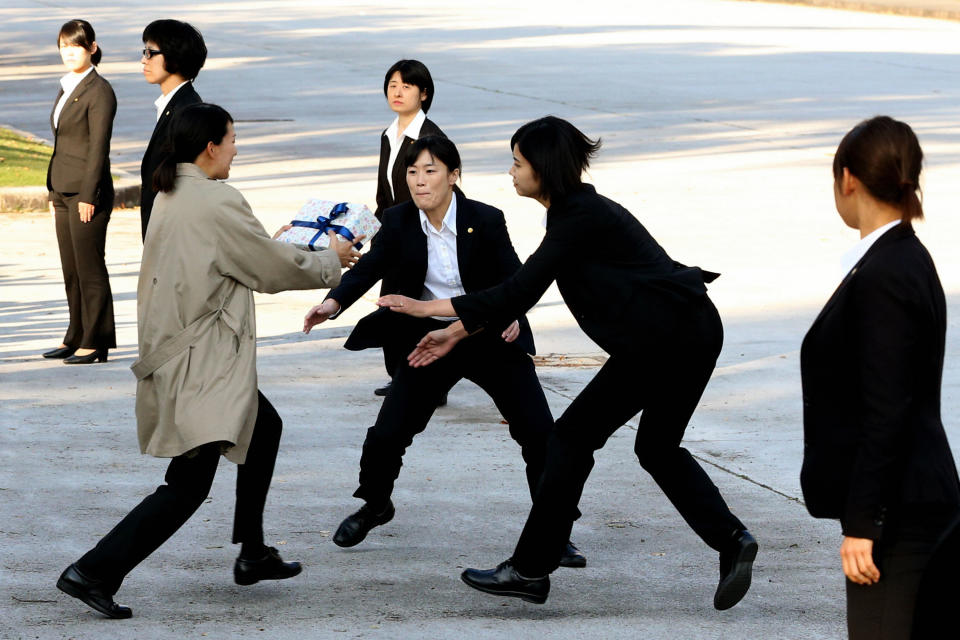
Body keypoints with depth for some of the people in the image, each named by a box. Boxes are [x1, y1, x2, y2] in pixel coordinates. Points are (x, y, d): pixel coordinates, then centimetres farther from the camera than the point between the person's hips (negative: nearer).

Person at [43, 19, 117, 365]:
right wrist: (54, 192, 17)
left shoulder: (99, 90, -11)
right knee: (71, 270, 12)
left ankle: (95, 343, 2)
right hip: (64, 190, 9)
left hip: (88, 191, -9)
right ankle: (76, 338, 20)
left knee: (90, 269, -4)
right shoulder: (67, 89, 15)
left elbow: (98, 146, -15)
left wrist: (88, 195, -18)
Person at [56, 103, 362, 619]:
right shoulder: (217, 203, -18)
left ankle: (252, 555, 32)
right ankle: (94, 571, -14)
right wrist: (331, 261, 9)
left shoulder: (169, 196, 9)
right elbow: (276, 270, -8)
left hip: (176, 351, 11)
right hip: (200, 368, -11)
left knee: (264, 427, 26)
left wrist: (272, 244, 29)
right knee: (188, 484, -10)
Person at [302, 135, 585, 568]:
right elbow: (369, 268, -15)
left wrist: (513, 317, -31)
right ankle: (374, 506, 27)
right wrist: (335, 302, -34)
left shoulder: (486, 221, -12)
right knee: (387, 434, -4)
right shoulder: (398, 221, -6)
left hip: (490, 337, -1)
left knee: (539, 432, -6)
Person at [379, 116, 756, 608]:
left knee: (573, 438, -1)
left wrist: (427, 307, -9)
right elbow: (522, 292, 22)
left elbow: (518, 293, -15)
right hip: (694, 332, 10)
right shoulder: (578, 210, 17)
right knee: (657, 447, 21)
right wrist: (457, 333, 23)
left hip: (663, 340, -10)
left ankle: (530, 571, 5)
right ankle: (730, 539, 6)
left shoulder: (580, 217, -13)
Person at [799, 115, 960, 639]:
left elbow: (885, 414, -22)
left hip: (898, 514, -10)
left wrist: (862, 525, -19)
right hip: (917, 502, 10)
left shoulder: (883, 278, -18)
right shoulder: (908, 262, 12)